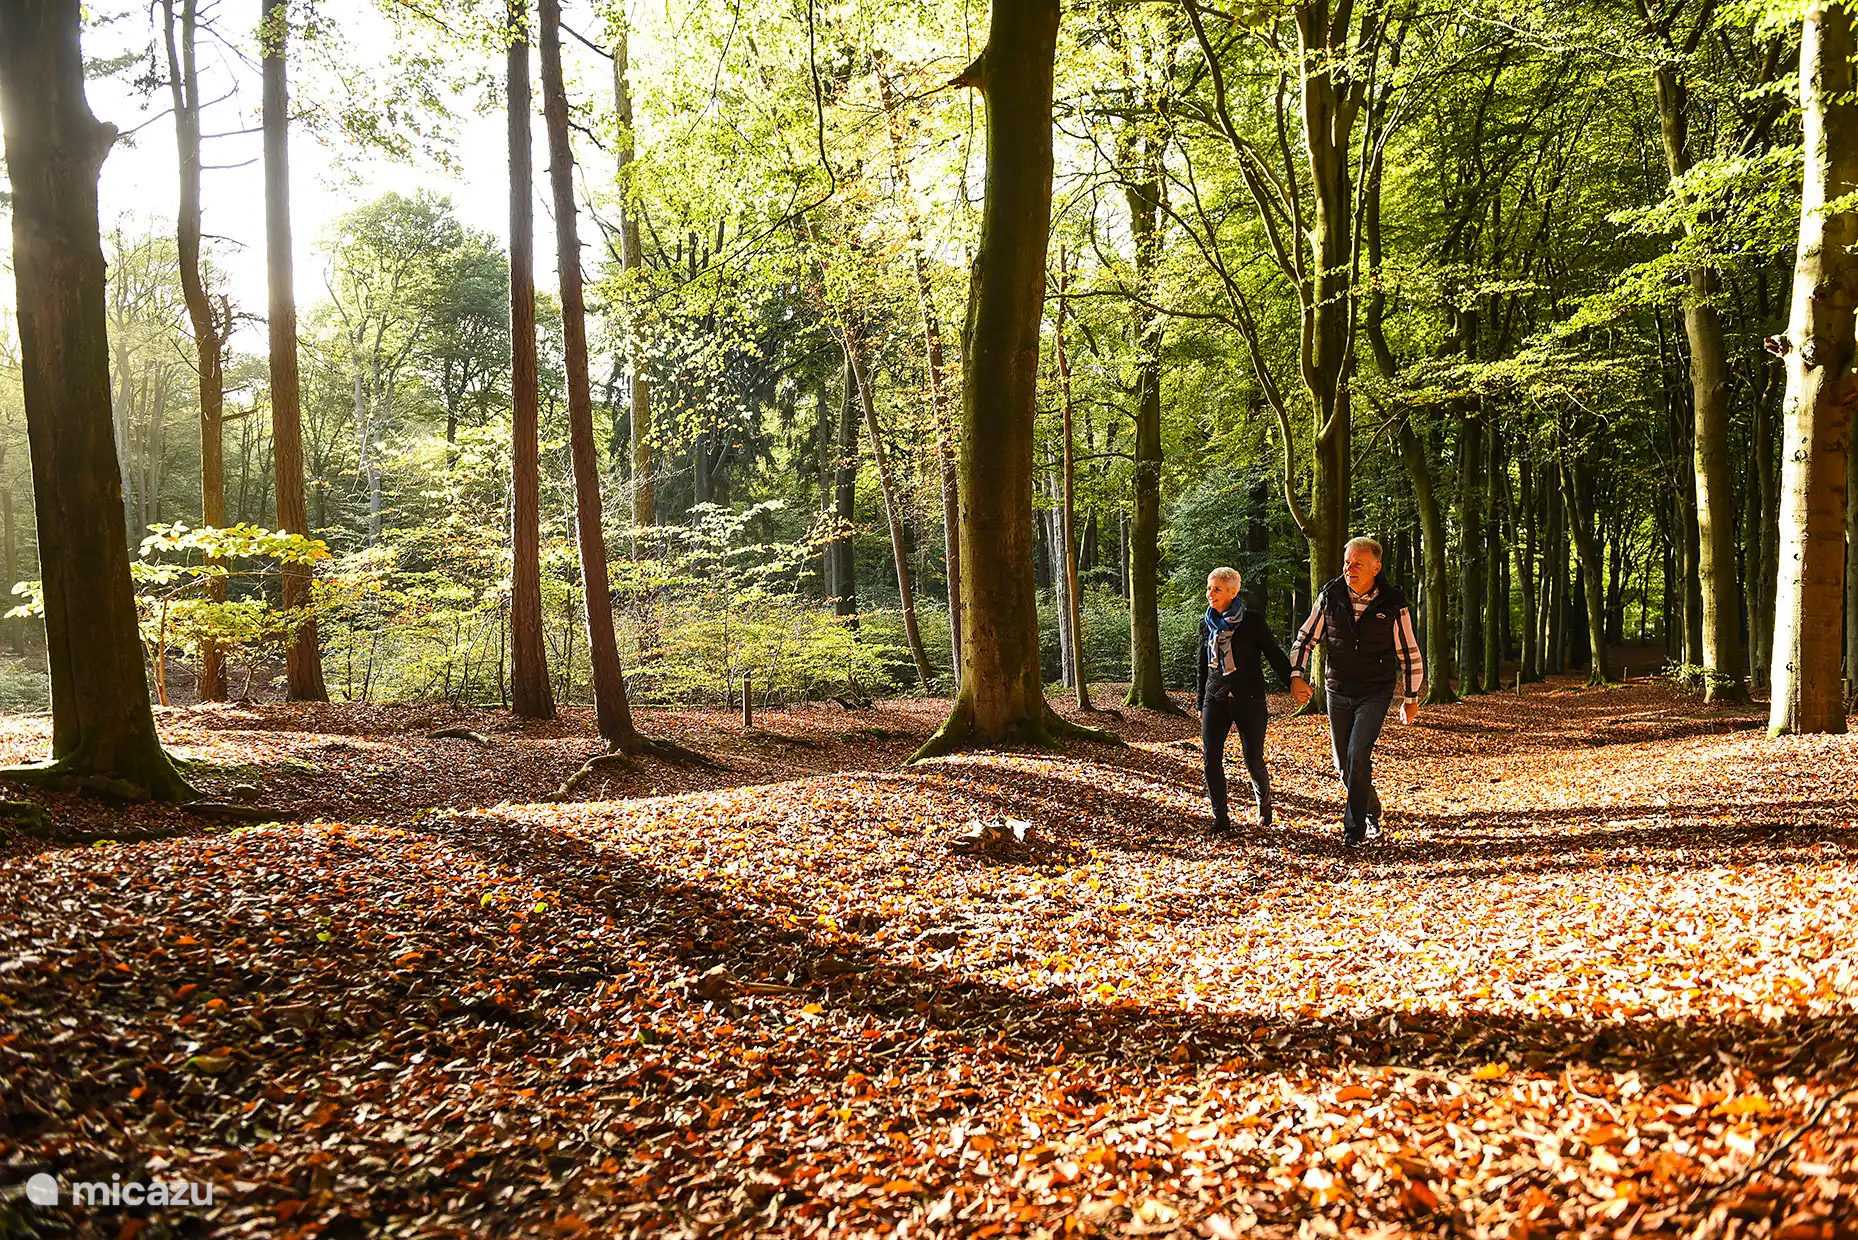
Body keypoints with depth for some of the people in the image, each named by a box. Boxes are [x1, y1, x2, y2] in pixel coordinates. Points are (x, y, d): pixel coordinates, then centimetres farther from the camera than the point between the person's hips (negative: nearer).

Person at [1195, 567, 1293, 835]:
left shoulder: (1252, 620, -6)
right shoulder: (1206, 623, 8)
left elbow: (1274, 654, -2)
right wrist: (1201, 703, 19)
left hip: (1249, 700, -4)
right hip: (1216, 700, 4)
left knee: (1253, 761, -3)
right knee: (1211, 758, -8)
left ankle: (1264, 803, 28)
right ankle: (1220, 819, 2)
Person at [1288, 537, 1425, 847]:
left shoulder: (1392, 604, -11)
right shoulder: (1330, 596, -5)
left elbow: (1410, 654, -1)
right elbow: (1305, 638, 6)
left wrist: (1410, 699, 3)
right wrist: (1297, 675, -7)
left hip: (1375, 693, -3)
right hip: (1337, 692, 4)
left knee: (1358, 754, -19)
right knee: (1344, 764, 9)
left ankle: (1354, 828, -10)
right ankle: (1372, 812, 33)